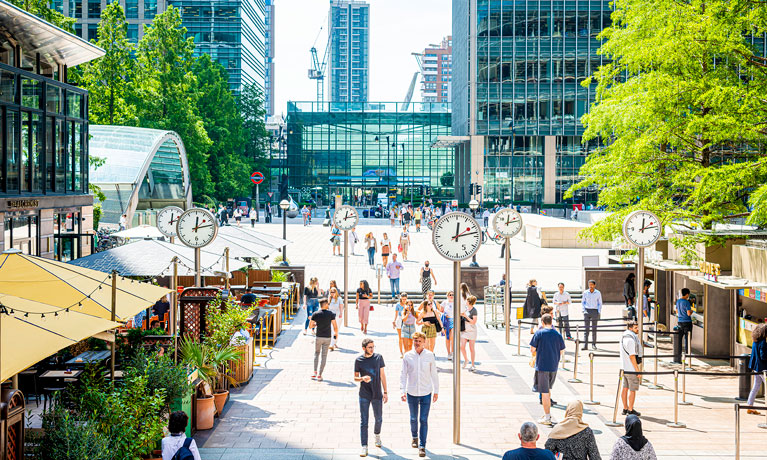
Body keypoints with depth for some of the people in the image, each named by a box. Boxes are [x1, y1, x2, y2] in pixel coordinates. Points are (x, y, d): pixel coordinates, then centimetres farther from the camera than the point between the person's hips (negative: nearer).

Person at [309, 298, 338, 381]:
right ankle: (319, 375, 3)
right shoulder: (331, 314, -8)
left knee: (316, 353, 19)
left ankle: (315, 373, 8)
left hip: (319, 337, 1)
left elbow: (310, 325, -1)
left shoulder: (316, 314, -6)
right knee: (324, 356, 6)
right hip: (327, 337, -1)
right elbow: (335, 326, -7)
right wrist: (336, 333, 12)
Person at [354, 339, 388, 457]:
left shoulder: (378, 357, -1)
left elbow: (382, 375, 5)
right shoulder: (358, 360, -5)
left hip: (377, 394, 2)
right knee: (364, 421, -2)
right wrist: (362, 378, -21)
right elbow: (355, 378, 2)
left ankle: (377, 435, 44)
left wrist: (385, 392, 3)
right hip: (364, 395, -1)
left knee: (378, 419, 13)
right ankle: (364, 447, 1)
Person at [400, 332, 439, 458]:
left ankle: (422, 446, 2)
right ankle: (414, 437, 40)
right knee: (413, 419, 15)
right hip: (411, 393, 1)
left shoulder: (429, 355, -3)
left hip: (426, 393, -1)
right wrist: (402, 391, -9)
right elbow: (403, 375, -1)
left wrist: (436, 391, 6)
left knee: (424, 420, -3)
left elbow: (434, 374, 5)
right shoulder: (407, 356, -3)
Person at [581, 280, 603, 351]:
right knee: (586, 328, -6)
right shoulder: (585, 292, 3)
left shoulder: (598, 293, 1)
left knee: (594, 328, 3)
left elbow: (600, 303, 7)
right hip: (587, 311, 0)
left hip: (595, 311, 0)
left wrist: (599, 312, -3)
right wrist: (584, 310, 0)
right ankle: (585, 345, -9)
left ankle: (594, 344, 13)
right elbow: (583, 302, 13)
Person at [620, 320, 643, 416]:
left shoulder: (624, 337, 10)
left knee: (625, 388, 14)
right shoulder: (631, 339, -20)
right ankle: (630, 410, 4)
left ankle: (625, 408, 21)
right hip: (631, 369, -9)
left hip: (624, 368, 9)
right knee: (632, 390, -1)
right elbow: (632, 356, -22)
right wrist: (637, 370, -18)